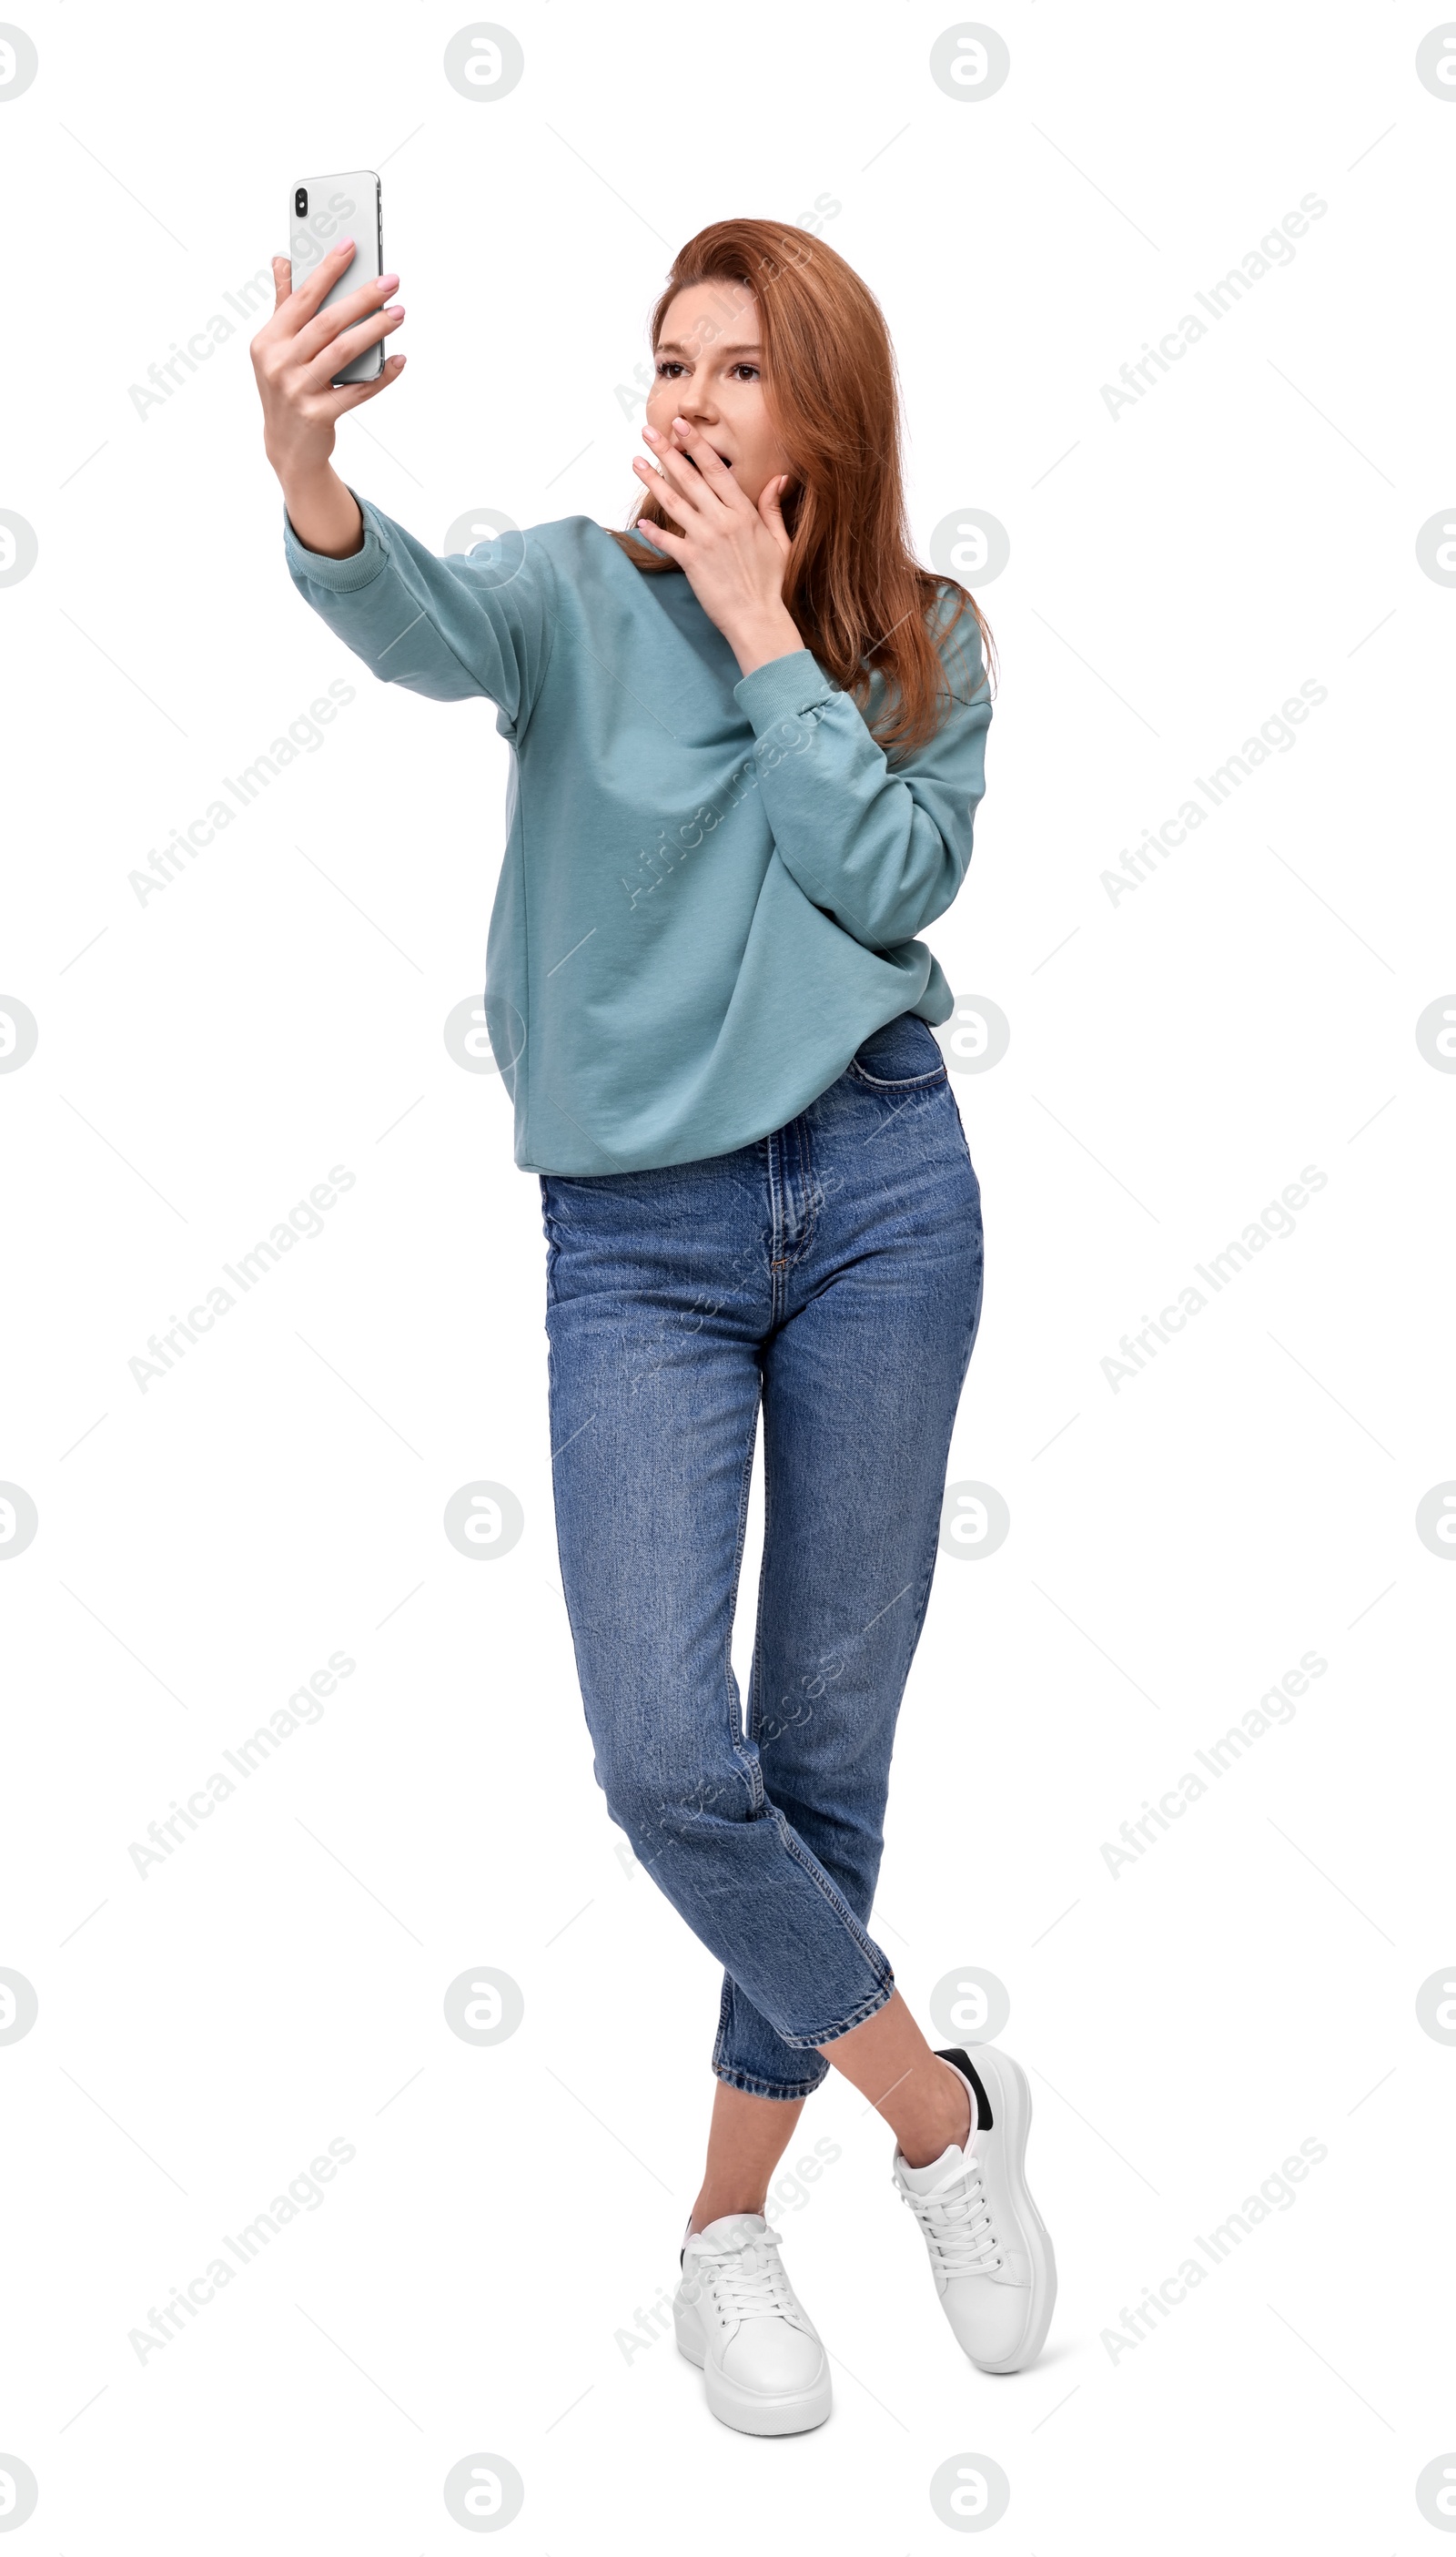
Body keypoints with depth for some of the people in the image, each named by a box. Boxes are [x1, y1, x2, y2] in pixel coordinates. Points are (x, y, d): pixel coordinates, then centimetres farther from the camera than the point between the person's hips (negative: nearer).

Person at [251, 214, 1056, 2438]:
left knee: (828, 1740, 7)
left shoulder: (927, 644, 7)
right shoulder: (577, 596, 0)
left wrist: (763, 628, -9)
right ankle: (942, 2109, 14)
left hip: (878, 1190, 2)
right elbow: (416, 626, -24)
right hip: (637, 1233, -1)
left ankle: (733, 2219, 25)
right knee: (665, 1759, -12)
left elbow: (890, 879, -9)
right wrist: (307, 470, -44)